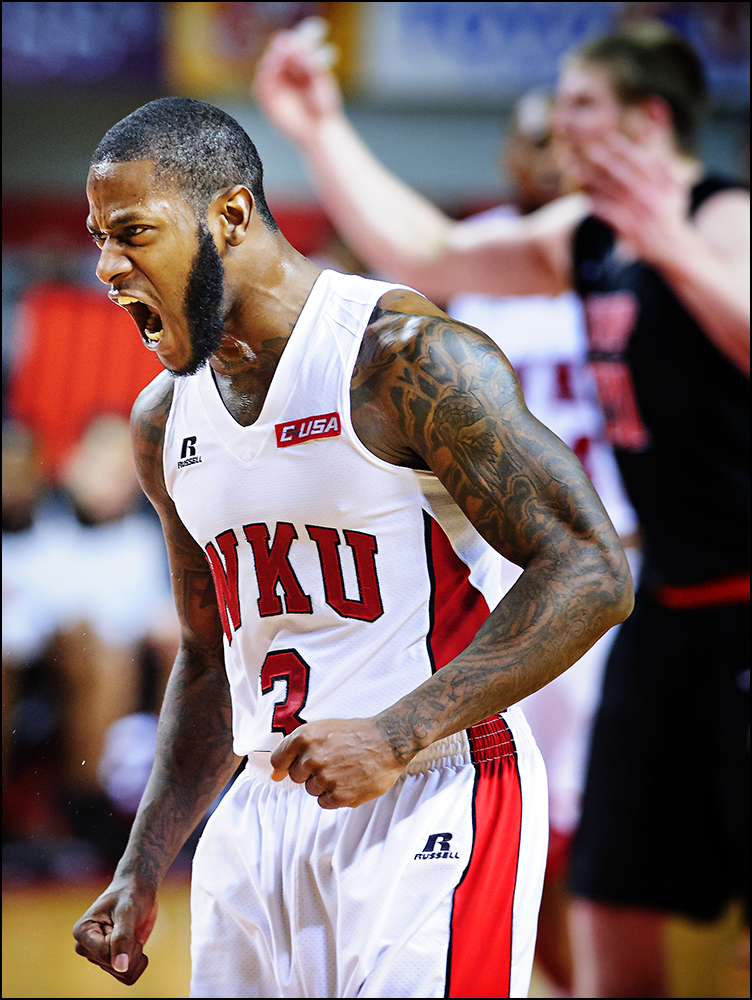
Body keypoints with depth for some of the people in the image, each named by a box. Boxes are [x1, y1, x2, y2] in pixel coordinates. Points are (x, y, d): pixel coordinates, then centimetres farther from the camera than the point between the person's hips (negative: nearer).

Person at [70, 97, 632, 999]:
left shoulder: (407, 358, -12)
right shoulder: (164, 422, 12)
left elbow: (591, 574, -16)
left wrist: (396, 737, -23)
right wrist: (142, 873, 14)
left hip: (432, 804, -7)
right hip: (263, 816, 7)